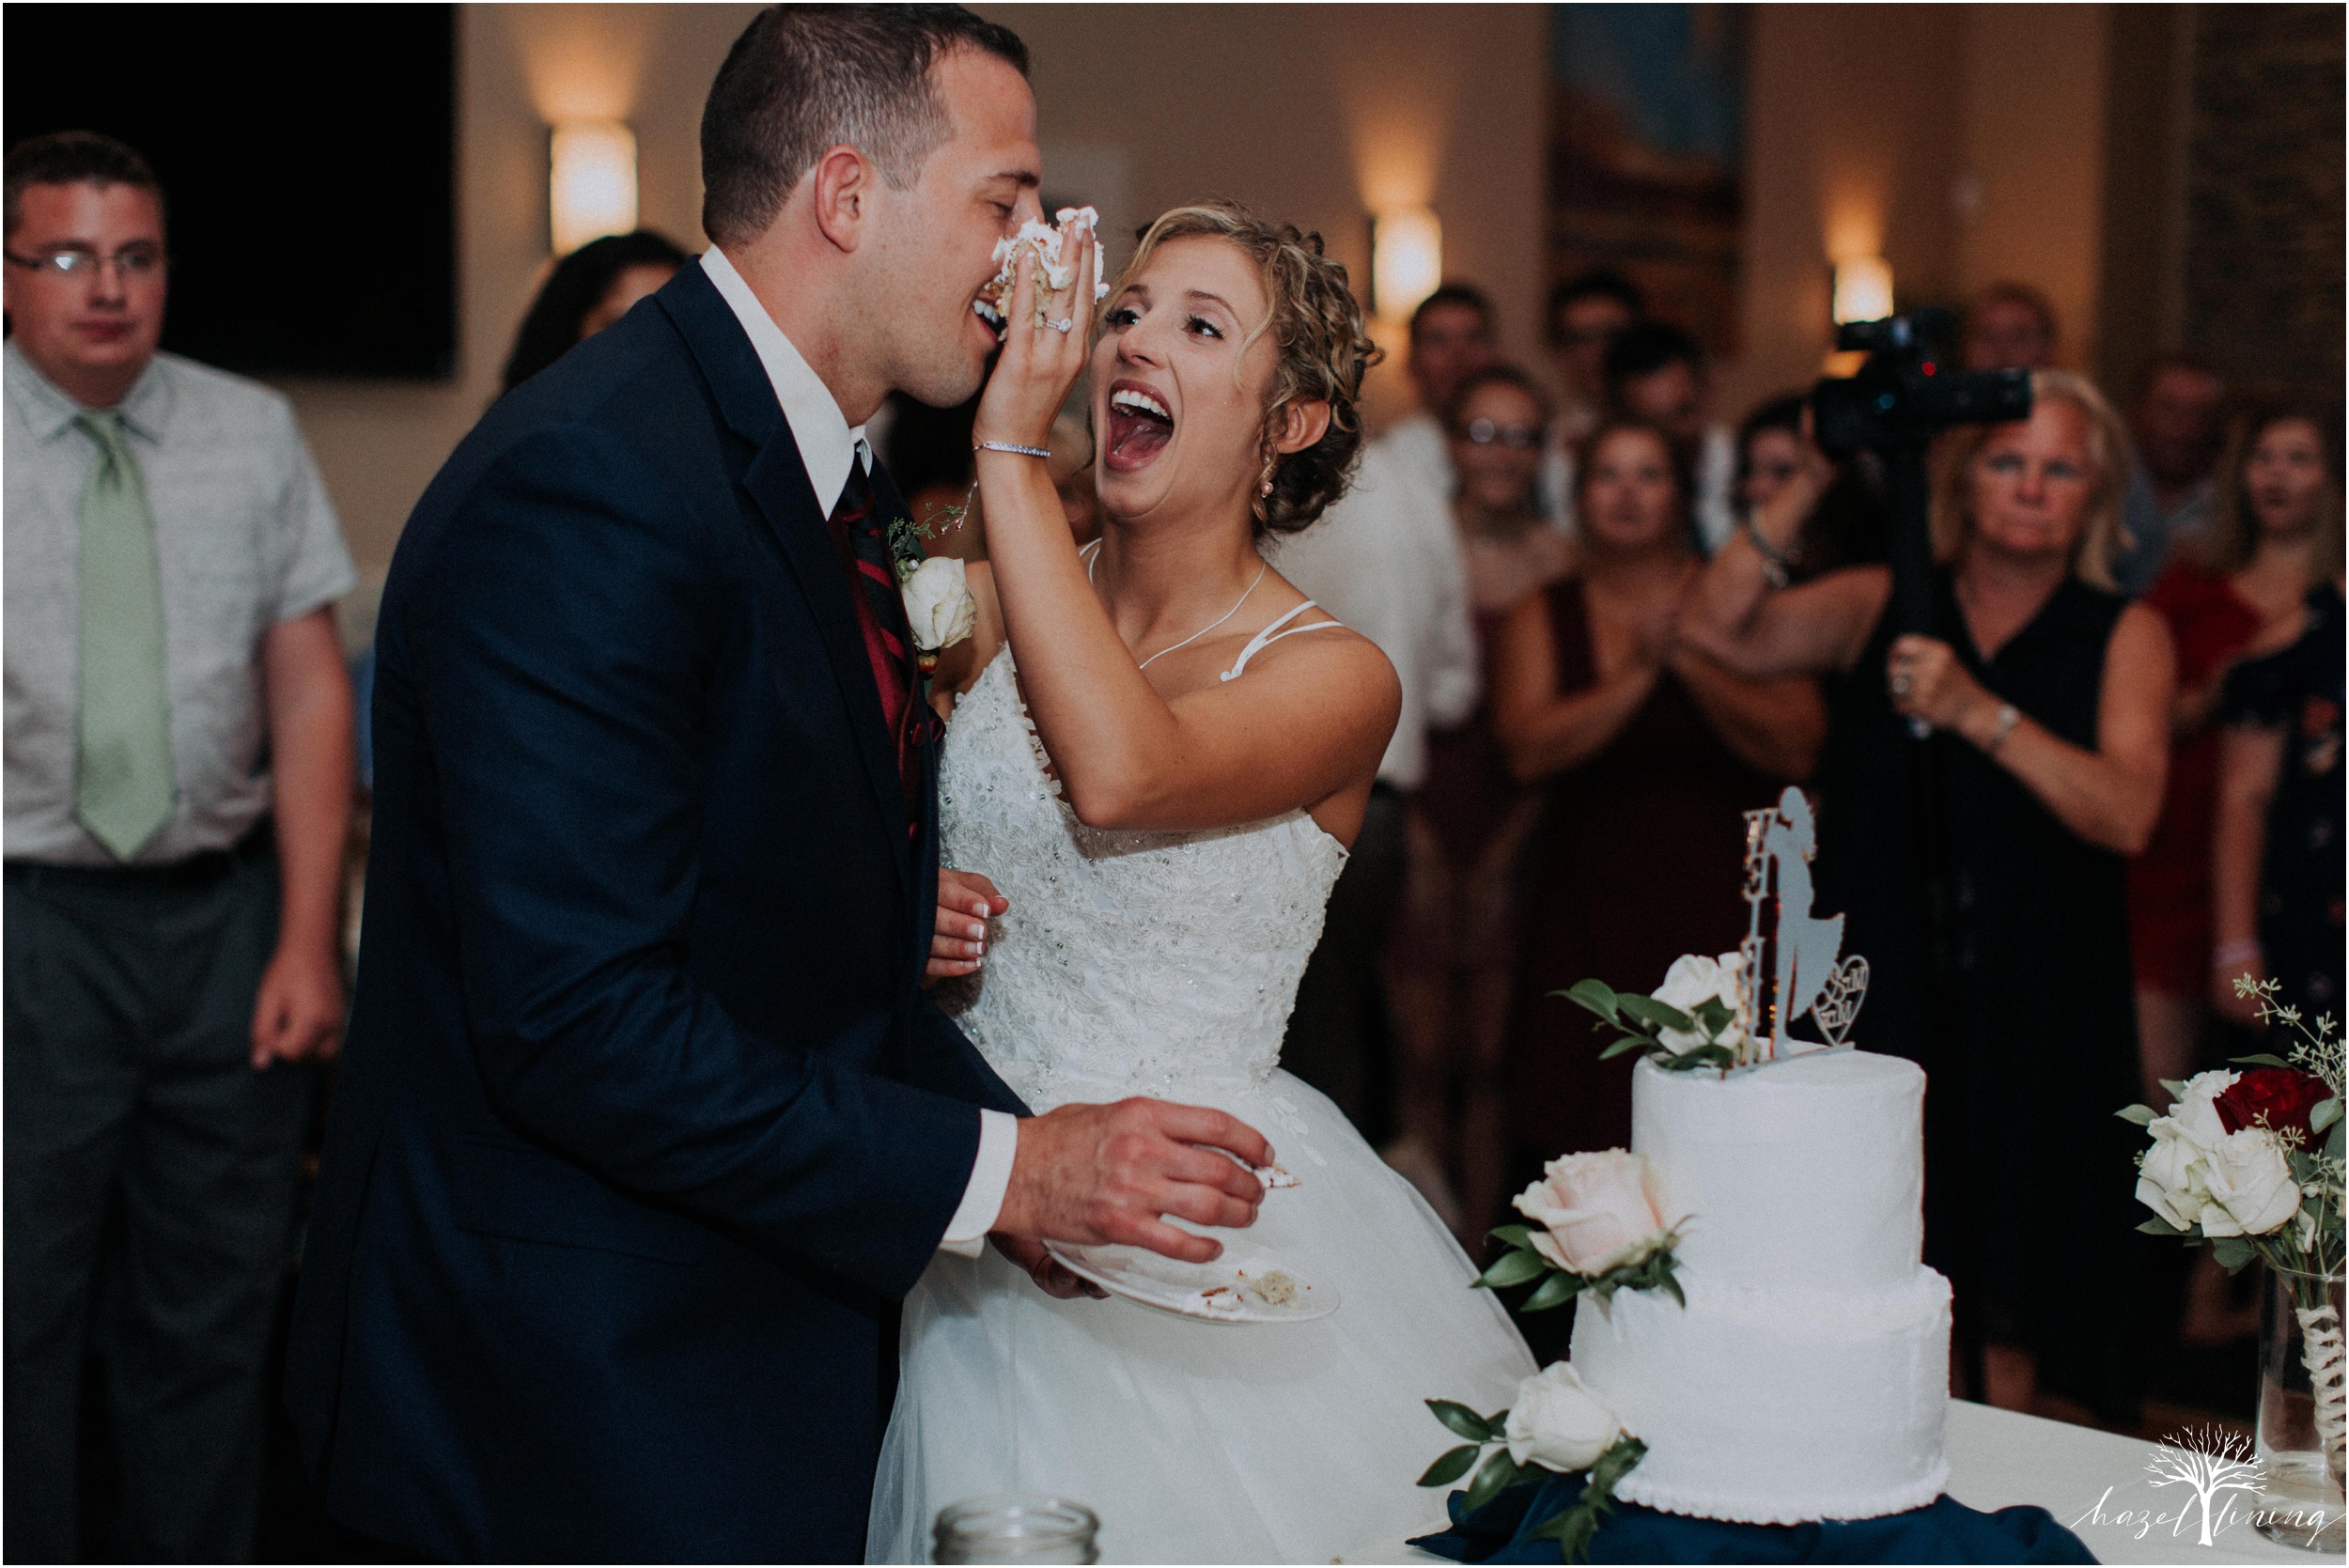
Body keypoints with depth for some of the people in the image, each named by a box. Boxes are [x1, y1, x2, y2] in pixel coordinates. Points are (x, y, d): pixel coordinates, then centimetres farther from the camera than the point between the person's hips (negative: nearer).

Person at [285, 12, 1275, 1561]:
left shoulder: (823, 467, 9)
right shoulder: (587, 488, -23)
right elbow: (582, 1024, -27)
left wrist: (1030, 1158, 0)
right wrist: (999, 1170, -21)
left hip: (770, 1306, 9)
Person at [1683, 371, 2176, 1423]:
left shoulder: (2124, 636, 2)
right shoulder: (1879, 606, 6)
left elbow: (2127, 813, -14)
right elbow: (1719, 632, -9)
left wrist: (1981, 712, -25)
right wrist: (1815, 479, -14)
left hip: (2034, 1014, 0)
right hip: (1880, 998, 1)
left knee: (2006, 1302, 6)